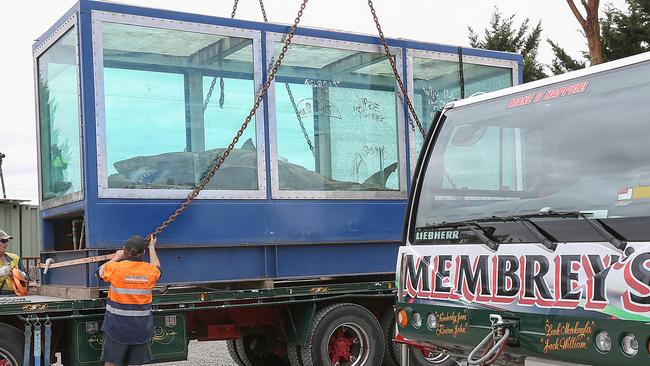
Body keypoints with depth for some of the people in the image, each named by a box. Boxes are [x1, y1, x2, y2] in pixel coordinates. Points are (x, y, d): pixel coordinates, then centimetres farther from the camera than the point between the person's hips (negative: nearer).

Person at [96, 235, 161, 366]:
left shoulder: (116, 268, -12)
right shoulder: (150, 271, -3)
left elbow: (100, 271, 10)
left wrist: (116, 258, 22)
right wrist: (152, 247, 36)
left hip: (117, 326, -2)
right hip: (141, 328, 2)